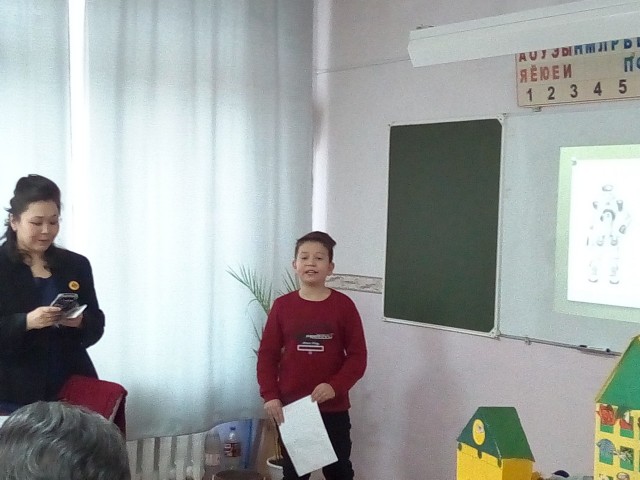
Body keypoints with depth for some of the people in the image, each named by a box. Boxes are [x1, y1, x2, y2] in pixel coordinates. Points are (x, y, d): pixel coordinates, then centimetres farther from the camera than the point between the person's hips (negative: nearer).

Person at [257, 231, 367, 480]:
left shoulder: (343, 305, -5)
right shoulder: (282, 305, -1)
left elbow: (358, 356, -5)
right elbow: (267, 355, 1)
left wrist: (335, 386, -19)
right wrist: (270, 395, -9)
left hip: (333, 408, -1)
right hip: (290, 407, 1)